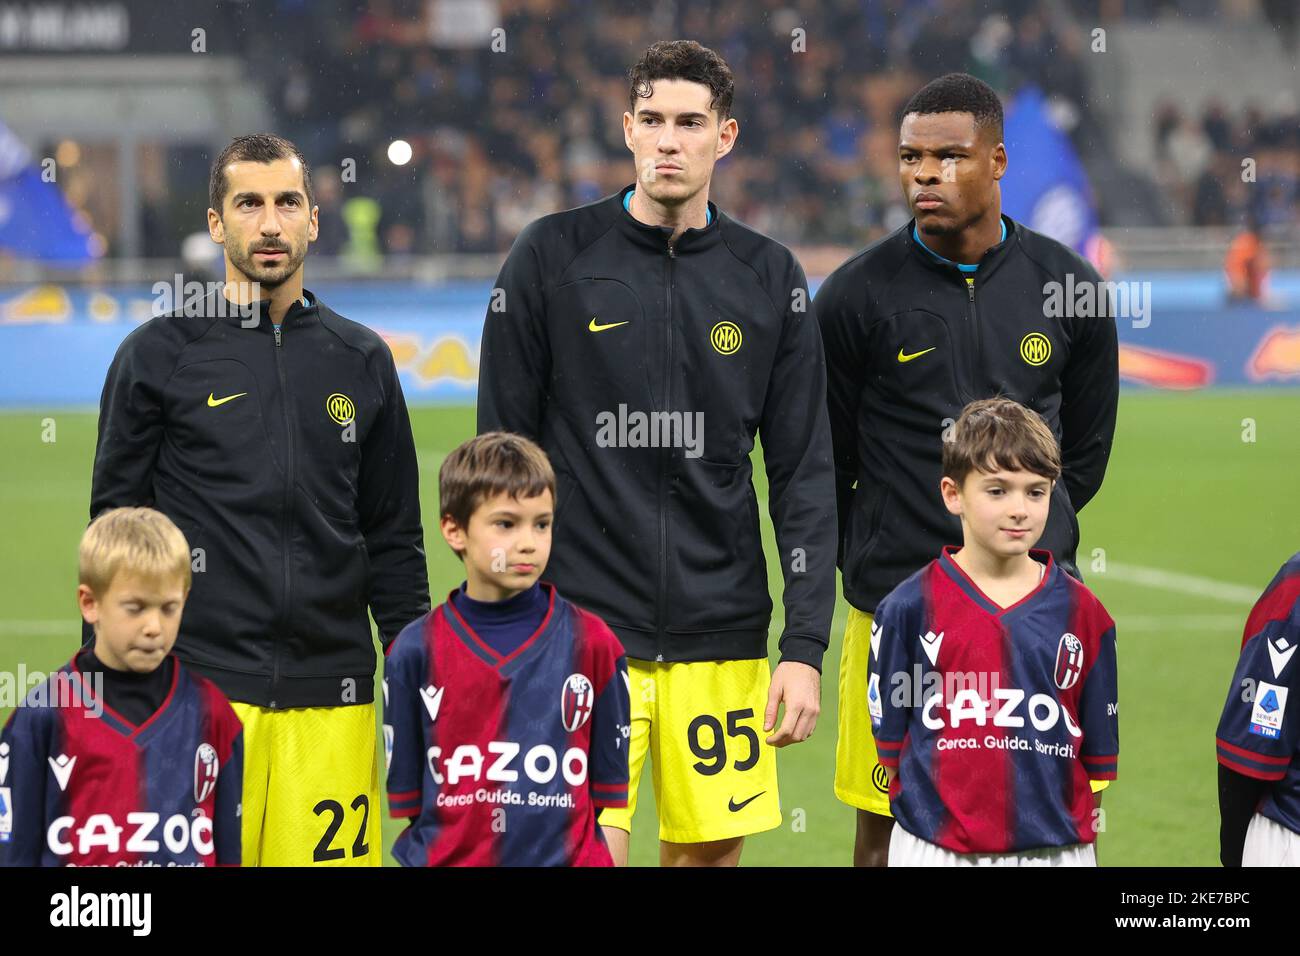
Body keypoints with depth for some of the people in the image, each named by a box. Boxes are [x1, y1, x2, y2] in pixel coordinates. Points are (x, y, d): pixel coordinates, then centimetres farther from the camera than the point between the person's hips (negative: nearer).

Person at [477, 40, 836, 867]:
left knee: (711, 850, 6)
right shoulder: (553, 258, -1)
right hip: (579, 630, -2)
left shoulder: (770, 278, 5)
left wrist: (806, 646, -2)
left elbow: (805, 475, 5)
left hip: (722, 636, 3)